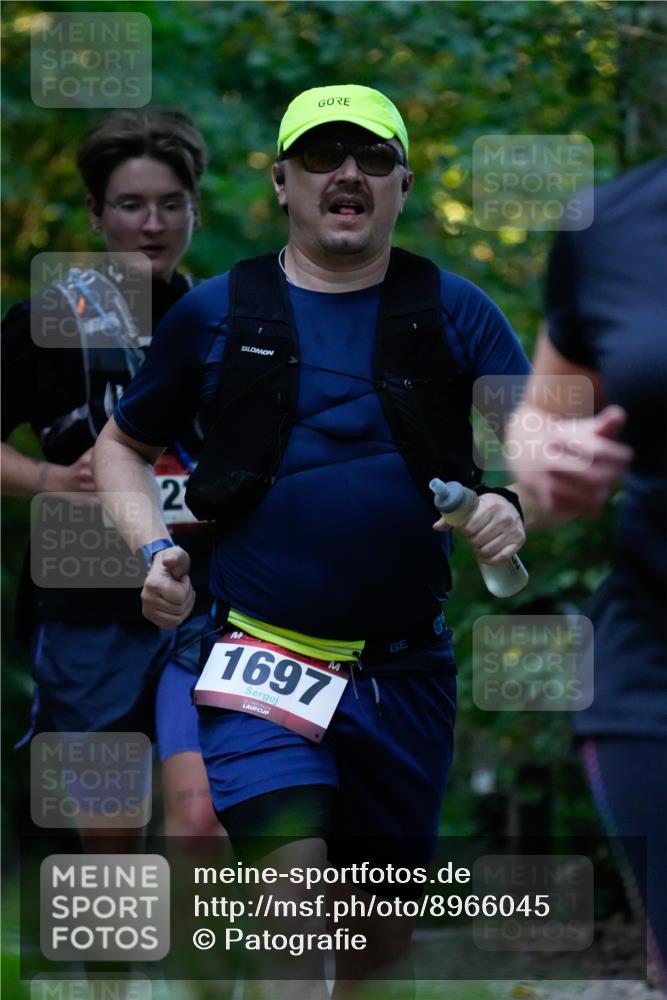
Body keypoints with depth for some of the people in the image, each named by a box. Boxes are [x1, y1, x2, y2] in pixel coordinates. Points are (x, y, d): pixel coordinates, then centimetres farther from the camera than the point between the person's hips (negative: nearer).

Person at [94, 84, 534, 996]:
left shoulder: (455, 312, 6)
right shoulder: (215, 314, 4)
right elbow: (122, 447, 16)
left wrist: (511, 505, -20)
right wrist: (154, 553, -2)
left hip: (407, 671, 2)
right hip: (260, 662, -2)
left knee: (385, 925, 11)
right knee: (292, 880, -23)